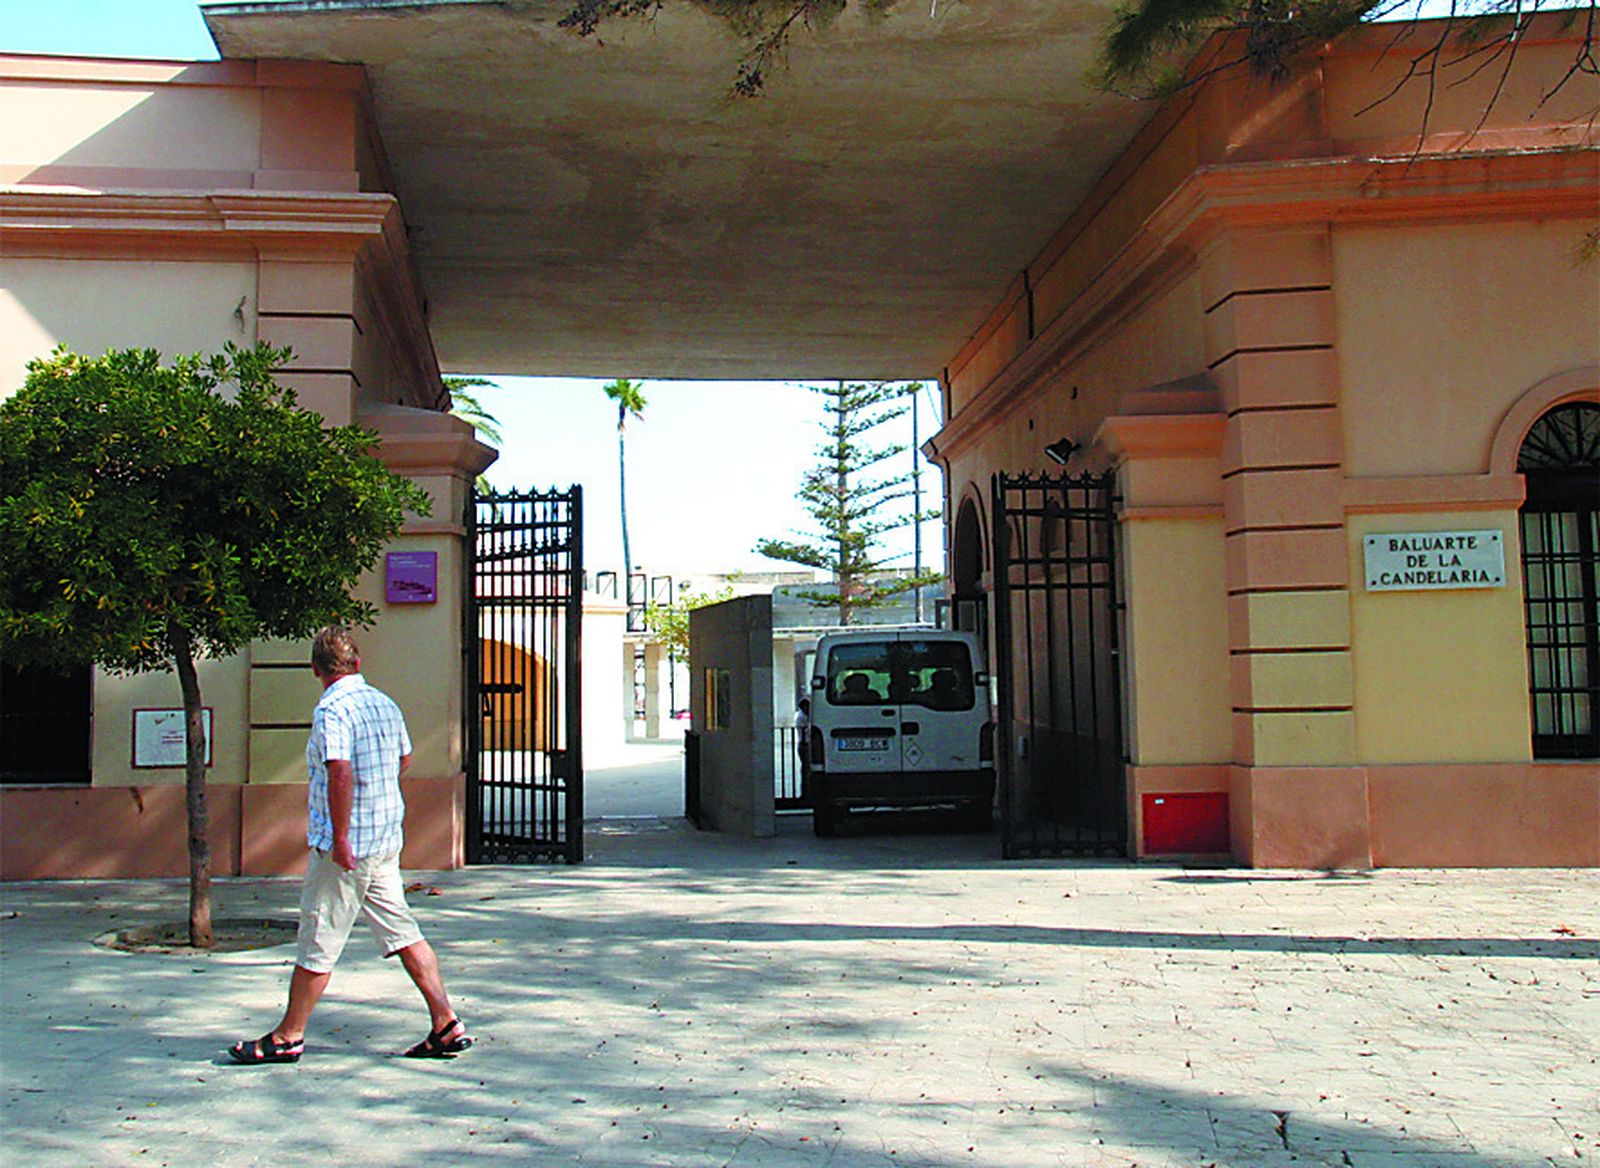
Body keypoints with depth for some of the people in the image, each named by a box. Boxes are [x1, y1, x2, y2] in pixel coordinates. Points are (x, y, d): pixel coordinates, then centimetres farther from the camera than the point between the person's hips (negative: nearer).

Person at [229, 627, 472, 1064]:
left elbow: (340, 773, -26)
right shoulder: (386, 704, 9)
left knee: (318, 943, 3)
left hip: (346, 847, -8)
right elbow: (404, 759, 23)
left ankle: (288, 1037, 14)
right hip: (387, 840, 8)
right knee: (403, 933, 9)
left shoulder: (332, 710, -15)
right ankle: (446, 1024, 6)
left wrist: (340, 838, -24)